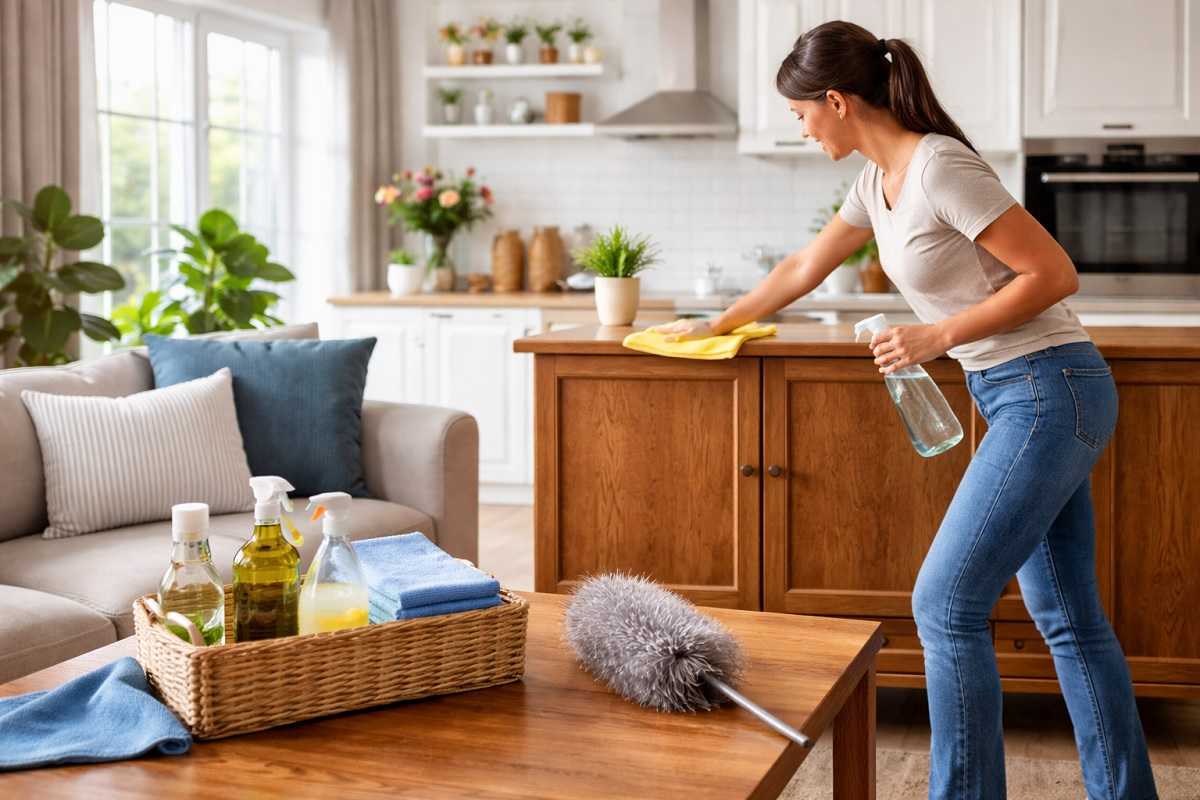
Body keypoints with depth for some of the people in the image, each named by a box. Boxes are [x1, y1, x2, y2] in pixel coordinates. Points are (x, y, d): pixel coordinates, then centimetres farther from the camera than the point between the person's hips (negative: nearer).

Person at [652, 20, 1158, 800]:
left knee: (946, 604, -8)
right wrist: (715, 327, 33)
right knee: (1069, 619, 12)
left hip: (1048, 391, -9)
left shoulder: (940, 167, -18)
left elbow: (1054, 273, -18)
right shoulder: (879, 181, 10)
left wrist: (939, 335, -18)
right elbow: (805, 267, 25)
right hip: (1025, 399, 9)